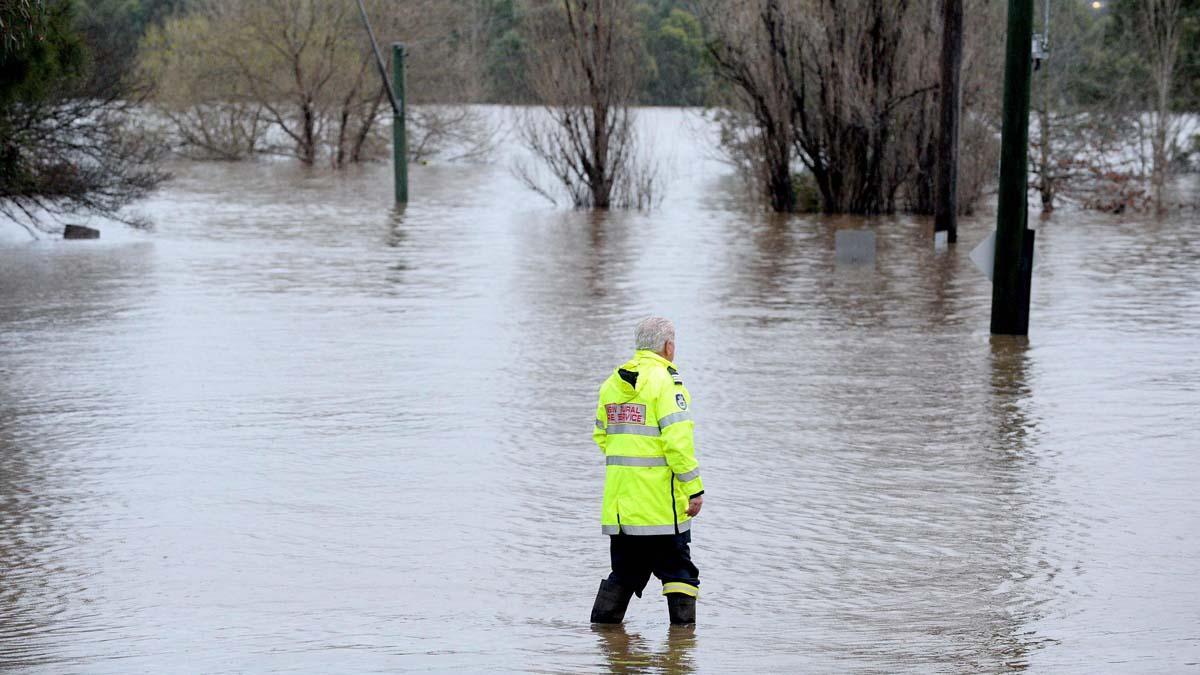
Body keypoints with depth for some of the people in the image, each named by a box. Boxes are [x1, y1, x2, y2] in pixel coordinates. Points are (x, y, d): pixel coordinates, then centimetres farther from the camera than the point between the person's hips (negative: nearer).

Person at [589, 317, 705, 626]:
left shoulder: (613, 382, 11)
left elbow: (601, 435, 17)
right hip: (660, 500, -6)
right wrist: (694, 489, -14)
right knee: (678, 571, 3)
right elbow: (677, 440, -17)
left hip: (620, 501, 7)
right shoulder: (666, 381, -11)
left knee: (624, 571, 15)